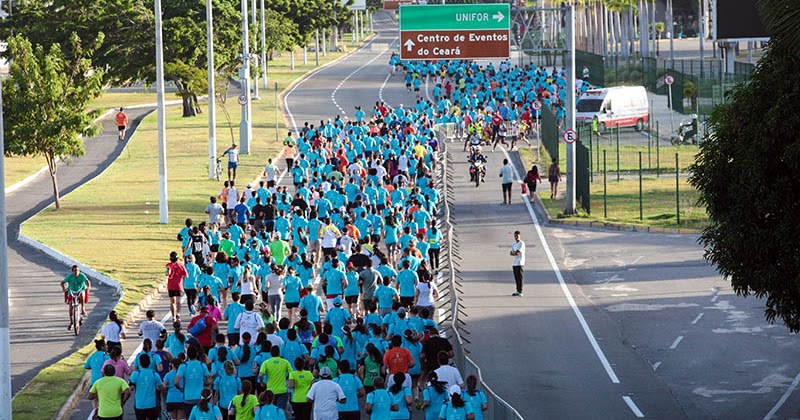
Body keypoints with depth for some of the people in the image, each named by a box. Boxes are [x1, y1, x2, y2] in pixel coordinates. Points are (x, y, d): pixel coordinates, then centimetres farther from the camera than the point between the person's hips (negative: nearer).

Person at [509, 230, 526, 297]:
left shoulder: (521, 243, -8)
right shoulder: (514, 244, 17)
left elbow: (517, 252, -16)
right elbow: (511, 253, 10)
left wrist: (513, 253, 3)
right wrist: (515, 253, -9)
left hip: (519, 263, -8)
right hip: (514, 263, 8)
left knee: (519, 277, -8)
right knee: (516, 277, 9)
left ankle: (520, 291, -8)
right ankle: (517, 291, 14)